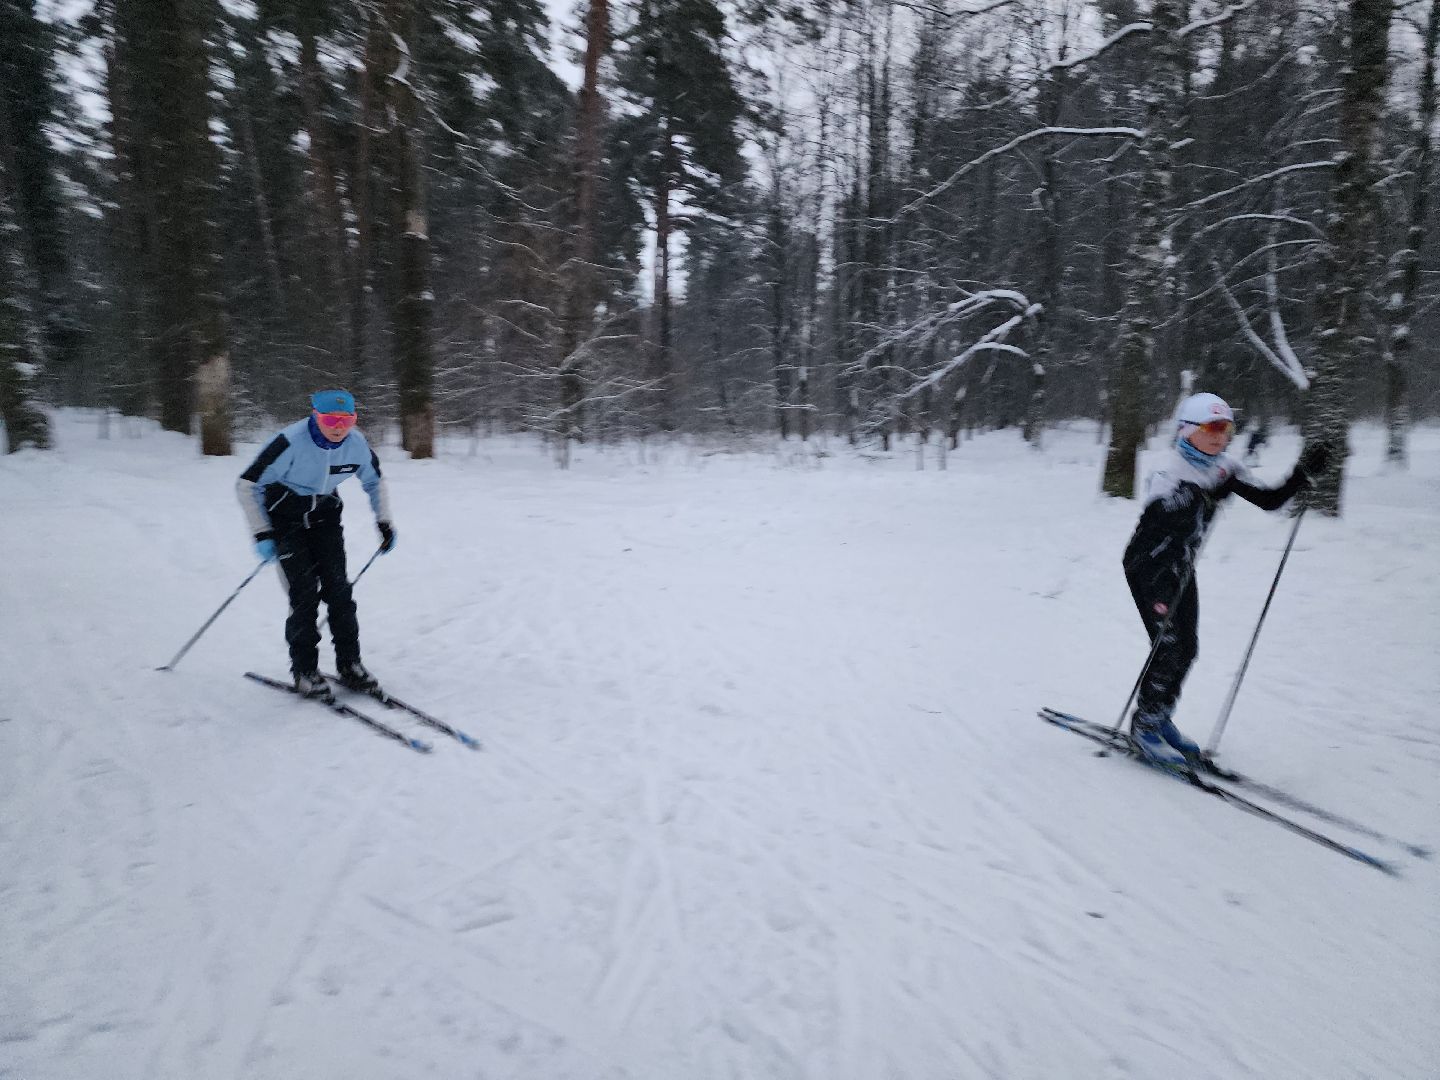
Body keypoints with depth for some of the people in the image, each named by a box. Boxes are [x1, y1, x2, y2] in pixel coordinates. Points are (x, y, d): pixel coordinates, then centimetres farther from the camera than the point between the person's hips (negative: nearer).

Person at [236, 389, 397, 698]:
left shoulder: (357, 445, -14)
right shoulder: (291, 443, -28)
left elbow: (374, 481, 8)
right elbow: (247, 484, -20)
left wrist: (384, 522, 2)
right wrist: (262, 534, -23)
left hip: (324, 516, 4)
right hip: (286, 517, -4)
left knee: (338, 587, -5)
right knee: (304, 591, -12)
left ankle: (349, 664, 6)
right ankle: (304, 670, 1)